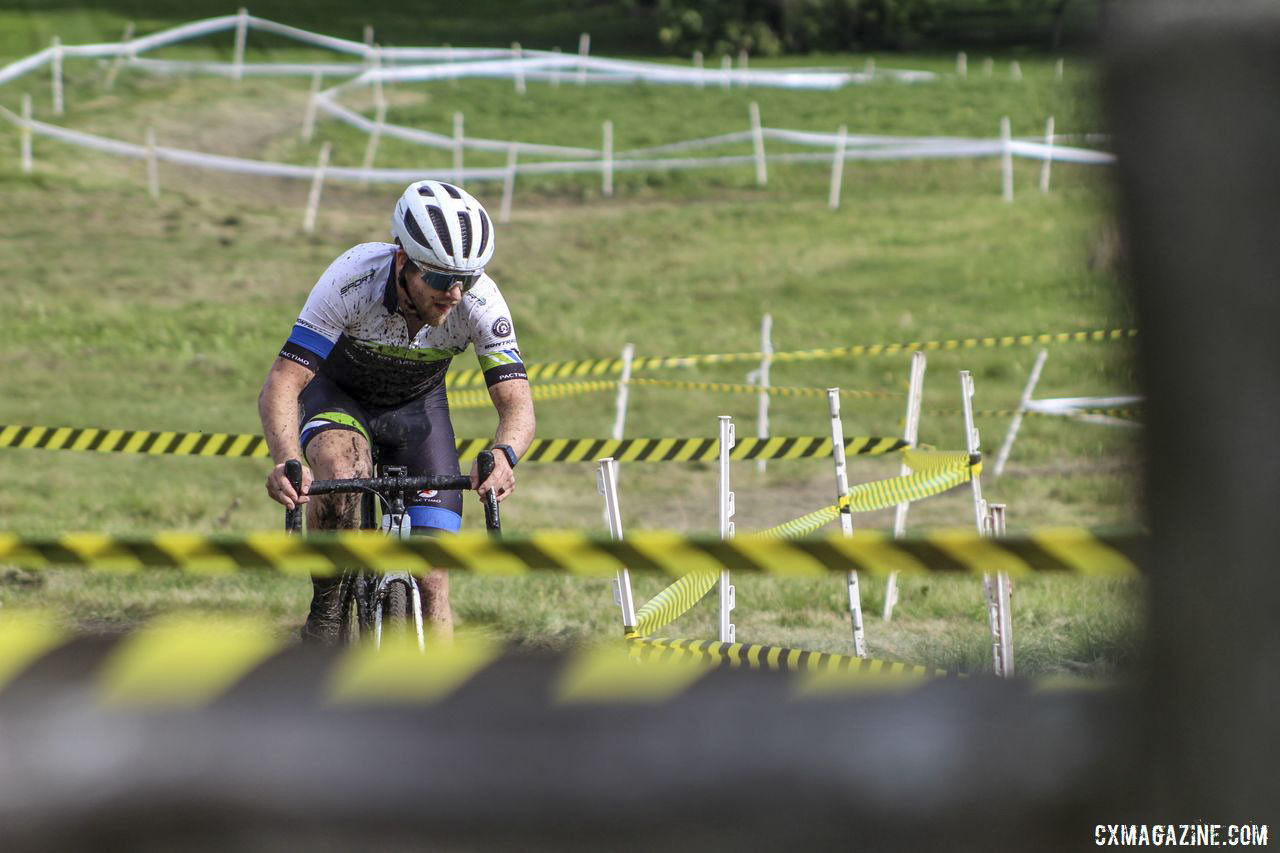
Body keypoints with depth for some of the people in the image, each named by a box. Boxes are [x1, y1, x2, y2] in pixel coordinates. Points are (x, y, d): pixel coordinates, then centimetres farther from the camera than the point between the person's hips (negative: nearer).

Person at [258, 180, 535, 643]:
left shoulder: (480, 301, -29)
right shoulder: (353, 280, -36)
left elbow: (517, 402, -30)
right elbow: (281, 385, -37)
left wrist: (503, 455, -54)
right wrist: (287, 462, -56)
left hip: (417, 407, 2)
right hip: (338, 395, -2)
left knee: (432, 581, -9)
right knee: (341, 474, -37)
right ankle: (324, 610, -15)